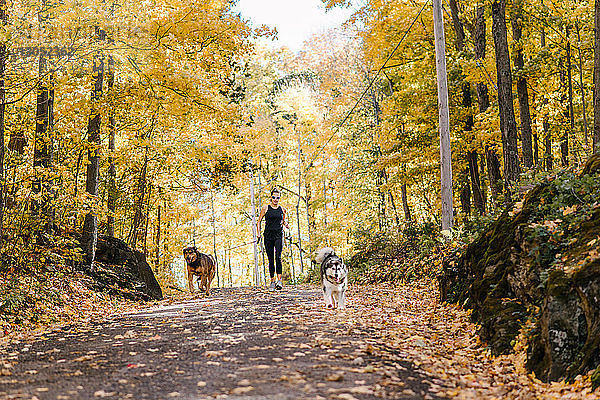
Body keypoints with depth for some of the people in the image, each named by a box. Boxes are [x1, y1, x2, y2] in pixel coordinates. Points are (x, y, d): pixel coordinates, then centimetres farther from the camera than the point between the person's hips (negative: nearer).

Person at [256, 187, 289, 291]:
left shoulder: (282, 209, 8)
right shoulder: (266, 208, 4)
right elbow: (259, 221, 9)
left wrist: (286, 224, -3)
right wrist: (258, 234, 0)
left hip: (278, 235, 0)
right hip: (268, 236, 1)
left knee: (278, 257, -17)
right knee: (271, 259, 5)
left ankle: (279, 280, -18)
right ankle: (272, 281, 16)